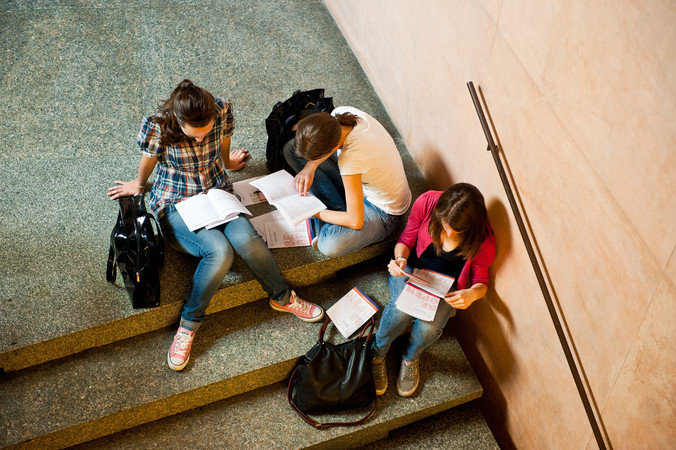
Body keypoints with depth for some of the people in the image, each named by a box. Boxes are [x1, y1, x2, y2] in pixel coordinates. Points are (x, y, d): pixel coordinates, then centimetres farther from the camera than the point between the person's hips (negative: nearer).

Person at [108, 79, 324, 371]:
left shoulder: (223, 111, -15)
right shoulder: (157, 126, -24)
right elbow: (148, 162, -1)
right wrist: (139, 184, 17)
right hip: (176, 205, -3)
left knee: (245, 238, -30)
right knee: (219, 250, -32)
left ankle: (282, 297, -3)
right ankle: (190, 323, -11)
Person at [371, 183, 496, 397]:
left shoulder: (483, 242, -24)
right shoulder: (426, 203, -23)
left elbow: (481, 281, -5)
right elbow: (406, 241, -5)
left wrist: (472, 294, -29)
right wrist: (400, 259, -28)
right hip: (409, 269, 0)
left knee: (429, 327, -30)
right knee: (402, 308, -33)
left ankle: (411, 357, 7)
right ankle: (377, 354, -3)